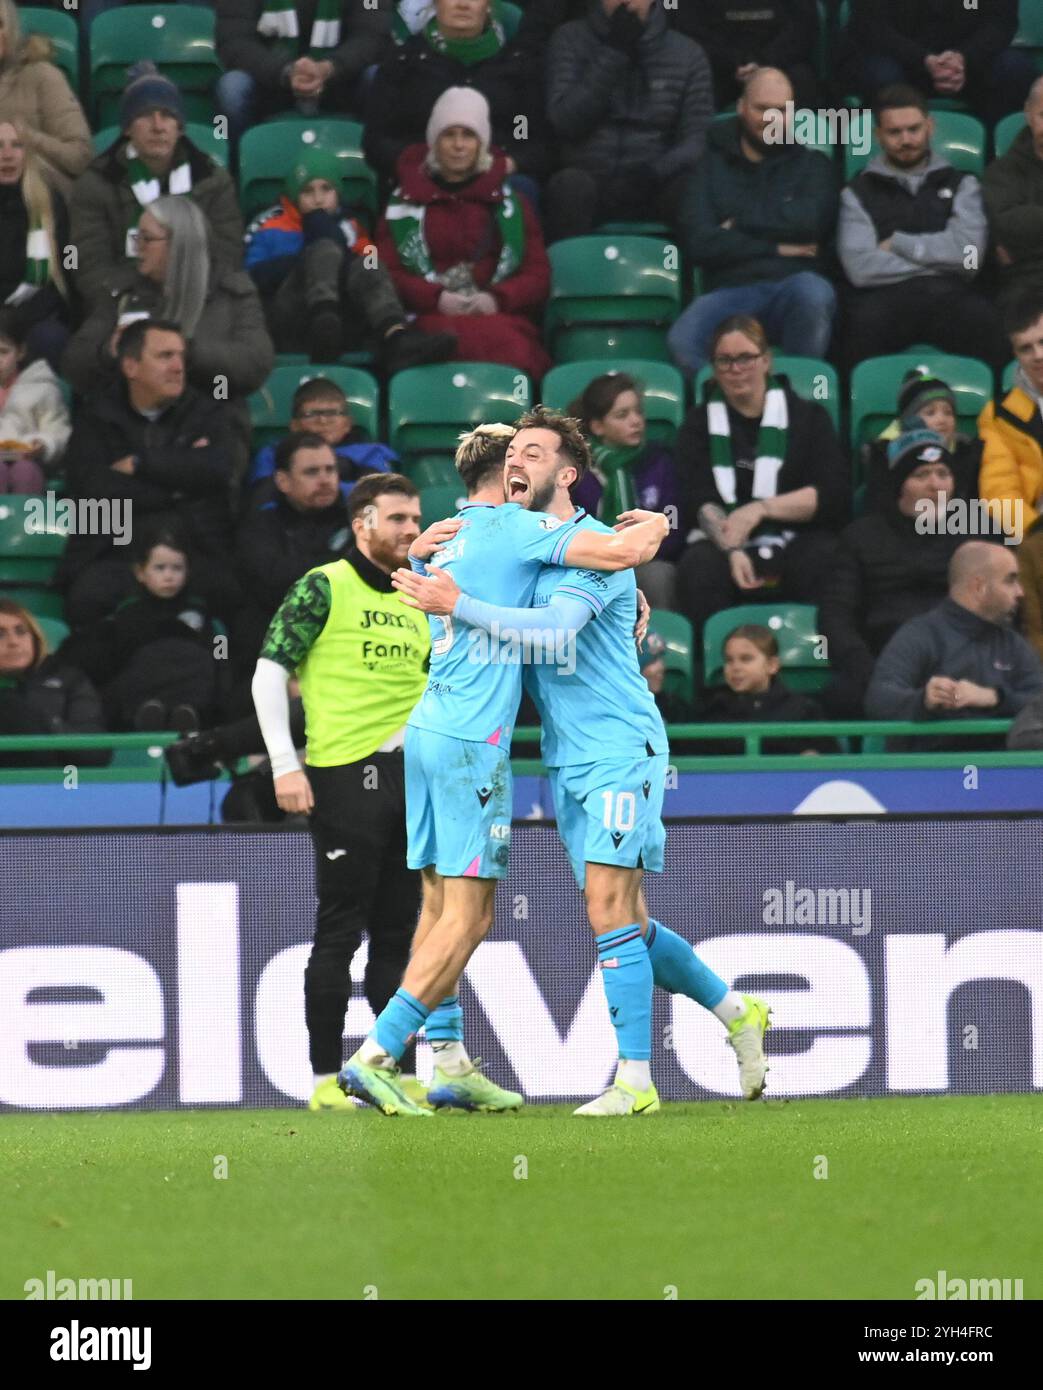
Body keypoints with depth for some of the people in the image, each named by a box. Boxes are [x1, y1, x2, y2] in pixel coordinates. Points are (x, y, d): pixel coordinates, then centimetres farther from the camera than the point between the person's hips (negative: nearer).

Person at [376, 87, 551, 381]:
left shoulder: (510, 202, 23)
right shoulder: (404, 202, 21)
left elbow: (538, 275, 15)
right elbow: (385, 273, 11)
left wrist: (496, 299, -7)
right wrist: (436, 298, -8)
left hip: (498, 314, 1)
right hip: (431, 316, -1)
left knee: (511, 348, -38)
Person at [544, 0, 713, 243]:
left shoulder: (688, 54, 7)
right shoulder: (570, 39, 7)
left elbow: (698, 138, 2)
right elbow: (564, 122, -5)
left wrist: (656, 171, -20)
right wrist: (613, 53, -10)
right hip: (592, 178, 0)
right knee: (570, 184, -34)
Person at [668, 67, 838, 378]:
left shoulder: (811, 163, 19)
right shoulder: (712, 165, 19)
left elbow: (807, 222, -2)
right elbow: (698, 242, 3)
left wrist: (740, 223, 3)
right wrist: (775, 248, 0)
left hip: (791, 285, 0)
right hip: (729, 290, 0)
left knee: (813, 293, -39)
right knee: (681, 342, -34)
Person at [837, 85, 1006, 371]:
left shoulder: (962, 185, 20)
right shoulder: (858, 193, 16)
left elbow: (968, 252, 2)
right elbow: (860, 267, -1)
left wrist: (897, 244, 5)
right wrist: (934, 262, 1)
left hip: (950, 296, 1)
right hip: (885, 298, -1)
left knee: (984, 320, -35)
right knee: (866, 320, -38)